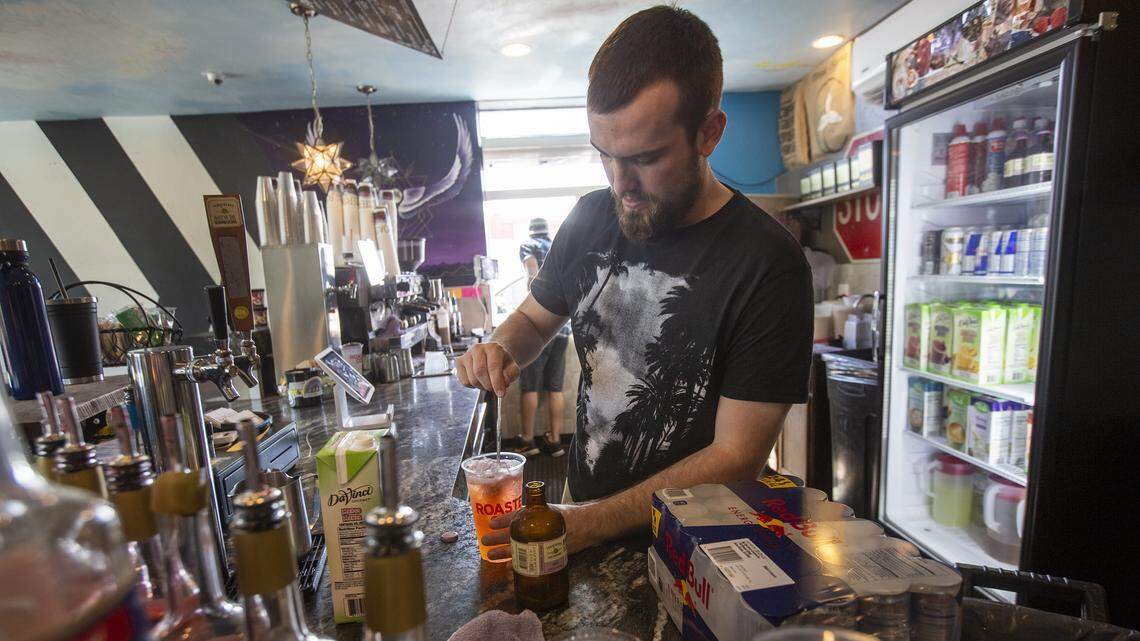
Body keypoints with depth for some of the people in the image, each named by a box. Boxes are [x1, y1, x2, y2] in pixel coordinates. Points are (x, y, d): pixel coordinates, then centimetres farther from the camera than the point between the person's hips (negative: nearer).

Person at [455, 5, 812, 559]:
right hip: (581, 504, 4)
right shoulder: (591, 218, -6)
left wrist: (589, 524, -25)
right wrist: (500, 351, -13)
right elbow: (534, 317, 9)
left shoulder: (768, 264, -23)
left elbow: (736, 458, -21)